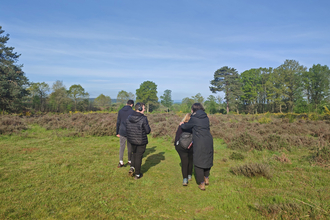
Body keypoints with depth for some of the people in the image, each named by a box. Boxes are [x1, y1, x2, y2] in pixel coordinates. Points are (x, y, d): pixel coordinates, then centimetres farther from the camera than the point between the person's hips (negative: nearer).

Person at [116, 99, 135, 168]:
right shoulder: (132, 112, -8)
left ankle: (121, 162, -4)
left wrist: (117, 132, 11)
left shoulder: (120, 111, 3)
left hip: (122, 132, 2)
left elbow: (118, 122, 5)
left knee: (122, 147, 7)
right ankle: (129, 161, 22)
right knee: (130, 147, 11)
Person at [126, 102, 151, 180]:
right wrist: (148, 128, 4)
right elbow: (148, 131, -17)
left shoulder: (129, 117, -3)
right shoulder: (143, 118, -21)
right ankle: (137, 174, 21)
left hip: (132, 140, 5)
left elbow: (127, 129, 3)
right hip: (141, 141, -5)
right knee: (138, 156, 8)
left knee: (134, 154, 27)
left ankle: (132, 167, 14)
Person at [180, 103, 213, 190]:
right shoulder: (206, 117, 9)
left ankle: (202, 184, 12)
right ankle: (206, 178, 36)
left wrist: (182, 124, 28)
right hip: (209, 141, 6)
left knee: (198, 162, 6)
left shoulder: (194, 118, -9)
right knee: (207, 159, 23)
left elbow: (186, 126, 4)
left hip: (199, 143, -6)